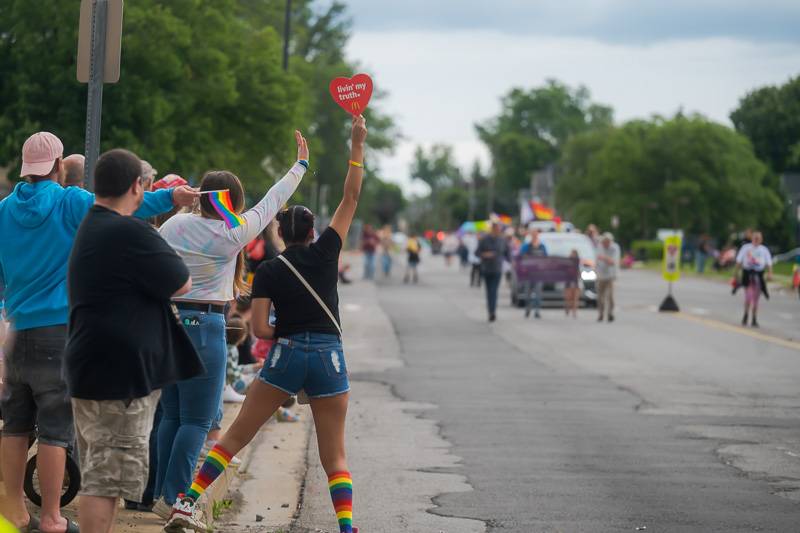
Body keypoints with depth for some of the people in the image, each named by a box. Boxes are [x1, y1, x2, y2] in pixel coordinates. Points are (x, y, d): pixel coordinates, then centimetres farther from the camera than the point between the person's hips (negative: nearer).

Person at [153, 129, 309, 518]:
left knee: (172, 415, 14)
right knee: (197, 421, 0)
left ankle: (161, 495, 14)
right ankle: (173, 499, -5)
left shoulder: (174, 225, 4)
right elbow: (271, 204, 3)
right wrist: (300, 165, 14)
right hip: (204, 327, -6)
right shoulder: (231, 234, -8)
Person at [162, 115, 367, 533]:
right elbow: (350, 198, 7)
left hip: (285, 355, 0)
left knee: (235, 436, 7)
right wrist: (357, 145, 7)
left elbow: (259, 328, -5)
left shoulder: (268, 272, 3)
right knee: (334, 455, 6)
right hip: (329, 357, 0)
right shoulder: (325, 252, 3)